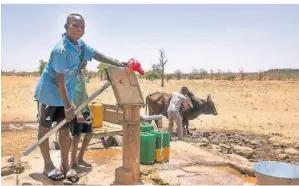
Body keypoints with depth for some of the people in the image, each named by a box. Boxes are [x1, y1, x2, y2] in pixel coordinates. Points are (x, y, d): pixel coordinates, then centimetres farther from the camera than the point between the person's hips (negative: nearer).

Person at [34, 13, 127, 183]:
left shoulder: (80, 45, -1)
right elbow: (60, 80, -27)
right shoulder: (61, 50, -26)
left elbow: (96, 55, 12)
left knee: (65, 129, 10)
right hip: (49, 94, -7)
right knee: (45, 129, 7)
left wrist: (118, 64, 8)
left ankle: (65, 166, 21)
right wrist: (67, 106, -27)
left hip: (66, 96, 8)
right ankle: (48, 165, 20)